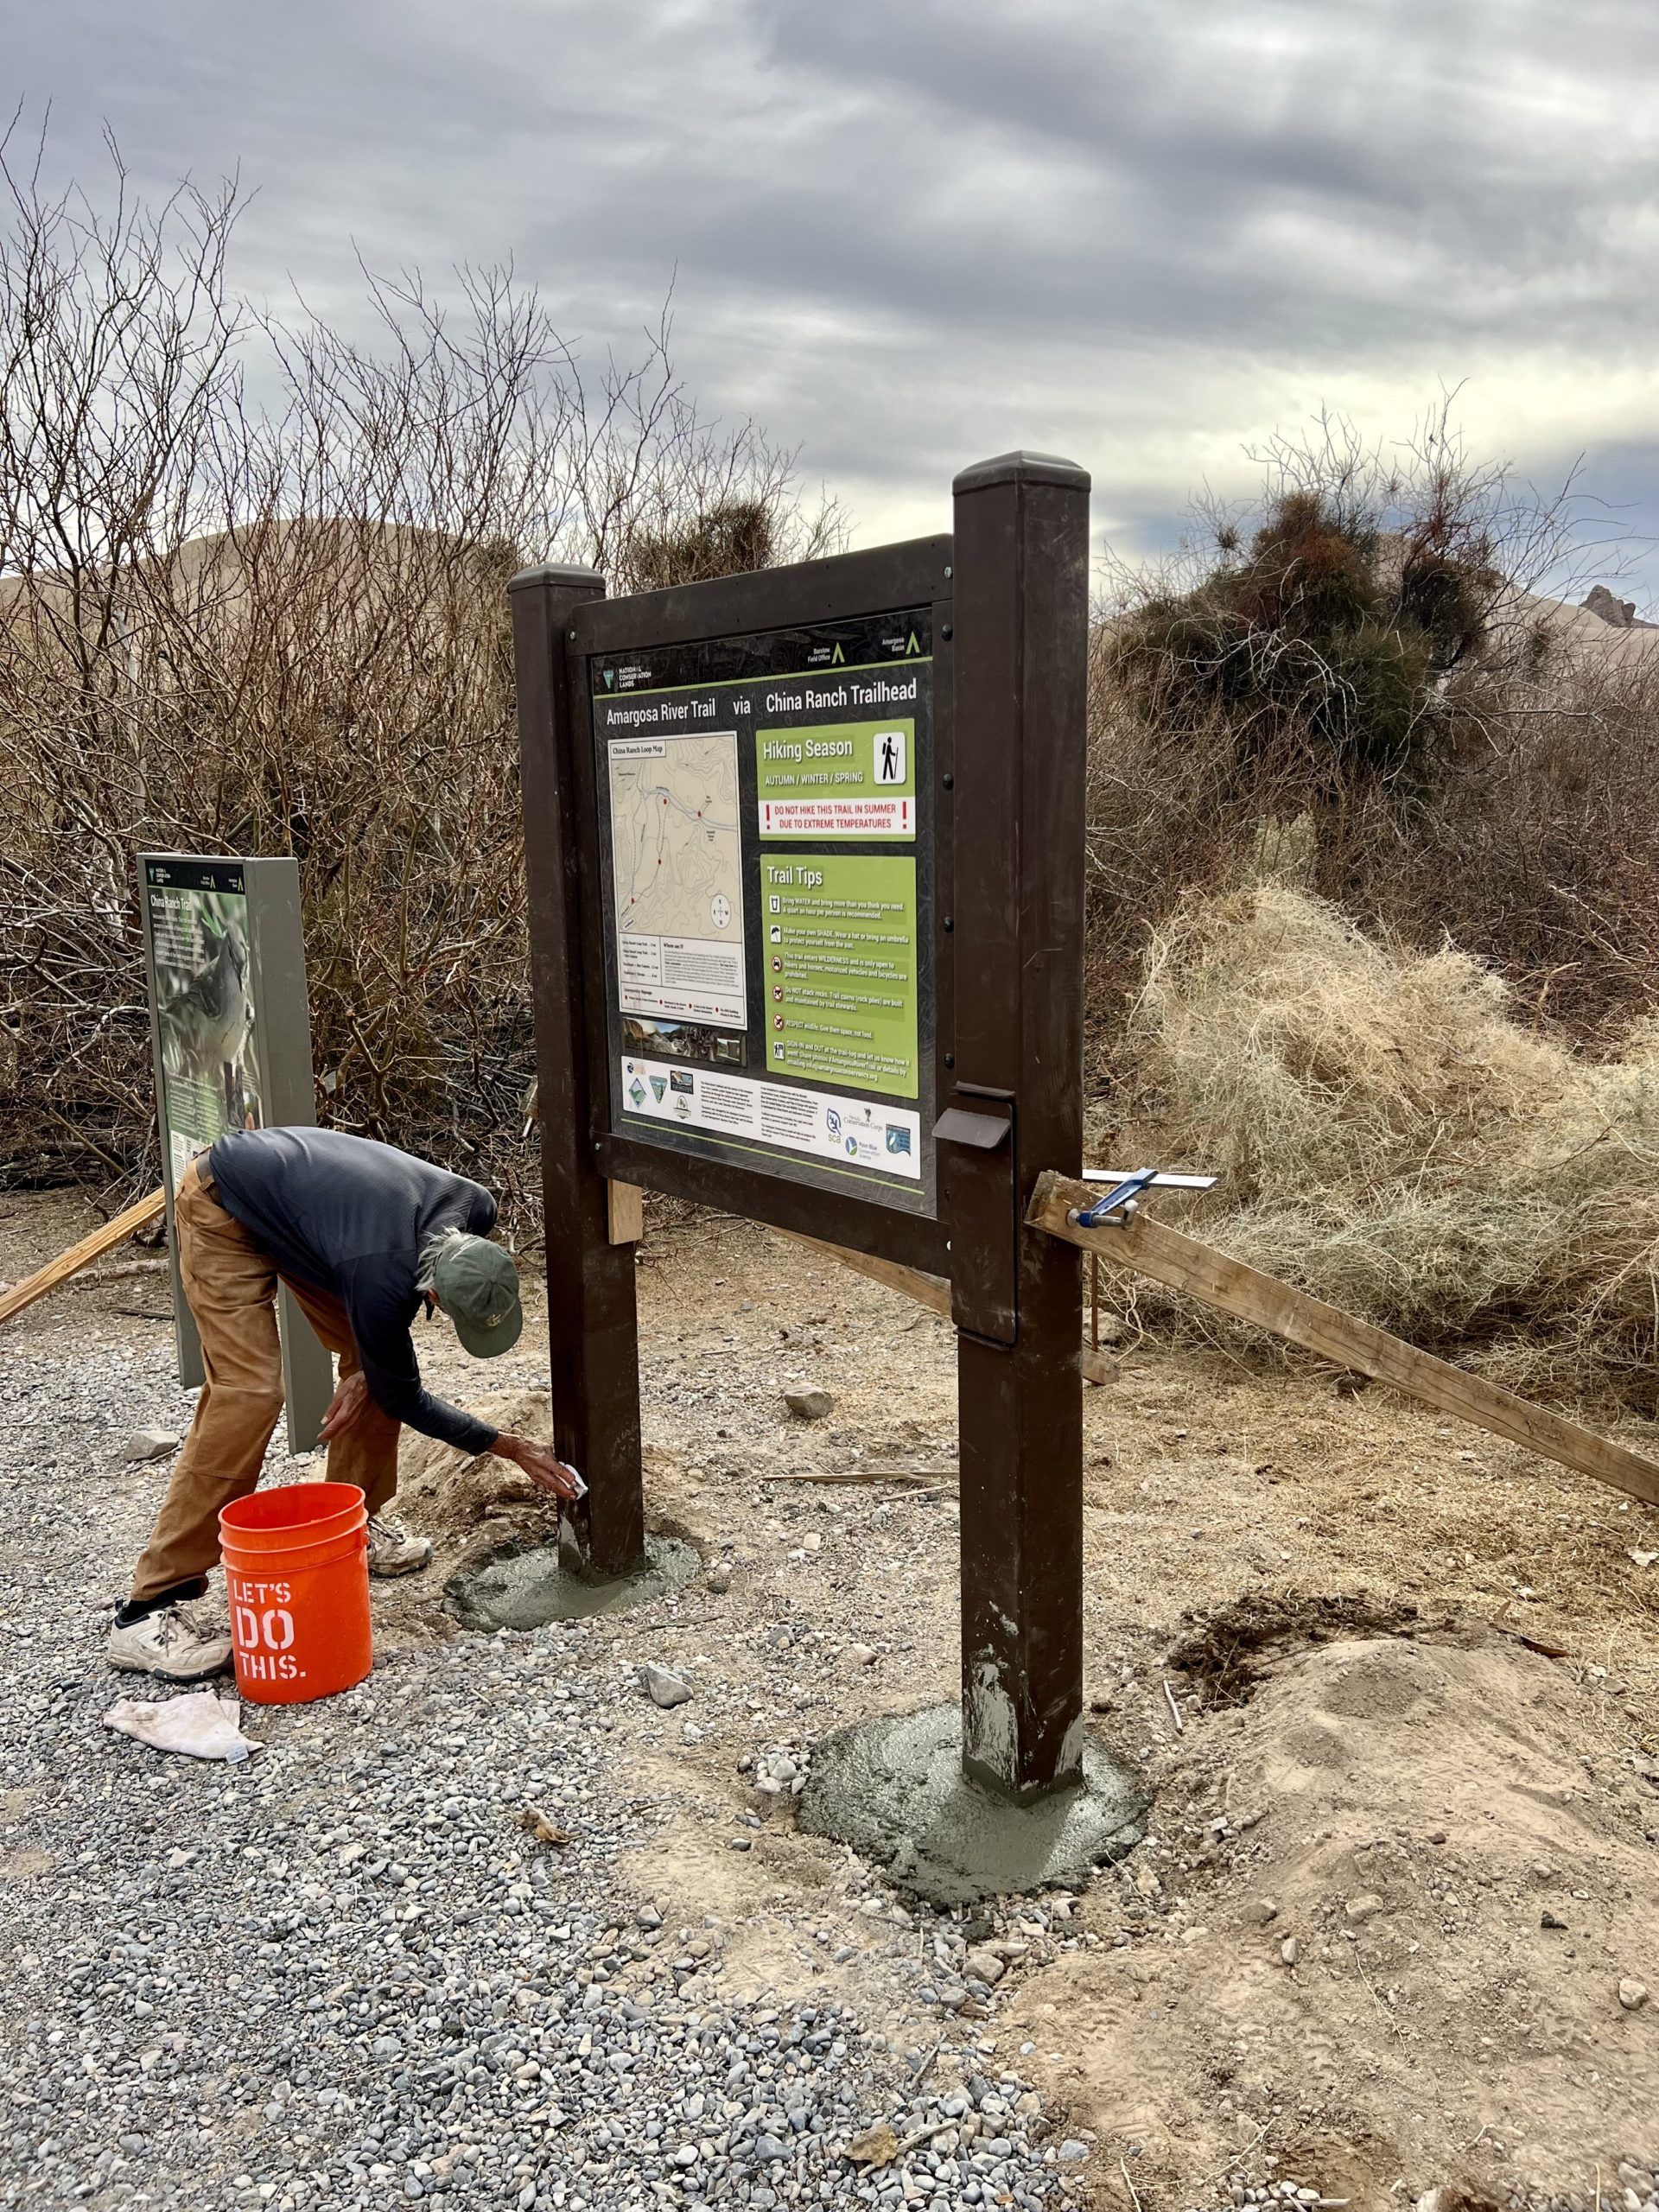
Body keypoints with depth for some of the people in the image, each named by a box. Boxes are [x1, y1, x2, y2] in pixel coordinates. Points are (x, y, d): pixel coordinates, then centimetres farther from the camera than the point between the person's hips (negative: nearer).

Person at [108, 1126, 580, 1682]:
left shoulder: (474, 1211, -20)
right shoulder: (380, 1275, -37)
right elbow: (402, 1397, -18)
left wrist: (367, 1372, -8)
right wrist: (511, 1448, -12)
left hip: (300, 1194, 8)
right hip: (223, 1209, -8)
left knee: (371, 1358, 1)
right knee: (249, 1391, -19)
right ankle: (148, 1610, -14)